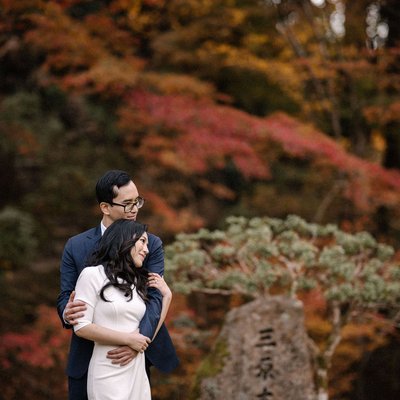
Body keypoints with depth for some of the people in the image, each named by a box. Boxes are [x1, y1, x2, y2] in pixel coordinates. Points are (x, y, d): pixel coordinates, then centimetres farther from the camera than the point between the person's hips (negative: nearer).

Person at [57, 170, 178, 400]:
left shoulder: (151, 245, -1)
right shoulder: (76, 247, 1)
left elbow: (155, 297, -11)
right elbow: (65, 296, 0)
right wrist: (67, 313, -26)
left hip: (135, 355, 0)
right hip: (88, 356, 0)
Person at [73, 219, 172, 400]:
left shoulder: (137, 282, 13)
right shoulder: (93, 275, -4)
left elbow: (147, 335, 8)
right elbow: (81, 327, -12)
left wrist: (166, 295, 7)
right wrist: (128, 339, -11)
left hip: (138, 373, 6)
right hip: (109, 376, -6)